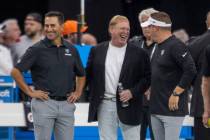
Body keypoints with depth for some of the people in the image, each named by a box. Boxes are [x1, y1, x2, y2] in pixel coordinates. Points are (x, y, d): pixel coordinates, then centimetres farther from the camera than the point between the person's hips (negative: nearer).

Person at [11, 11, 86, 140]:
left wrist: (78, 93, 10)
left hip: (66, 104, 4)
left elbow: (81, 75, 23)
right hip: (44, 102, -4)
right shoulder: (37, 49, -3)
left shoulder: (71, 50, 9)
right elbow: (16, 71, -5)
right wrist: (30, 92, -6)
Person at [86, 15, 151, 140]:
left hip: (128, 105, -2)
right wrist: (95, 94, 3)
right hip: (104, 105, 2)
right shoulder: (97, 51, 6)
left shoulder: (139, 53, -1)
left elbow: (147, 77, -1)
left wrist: (132, 92, -13)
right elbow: (89, 74, 13)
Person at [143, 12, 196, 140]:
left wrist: (176, 94, -18)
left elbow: (190, 70, -20)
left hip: (172, 108, -9)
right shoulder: (159, 46, 15)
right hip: (156, 108, 9)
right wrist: (151, 88, 11)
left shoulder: (176, 46, -13)